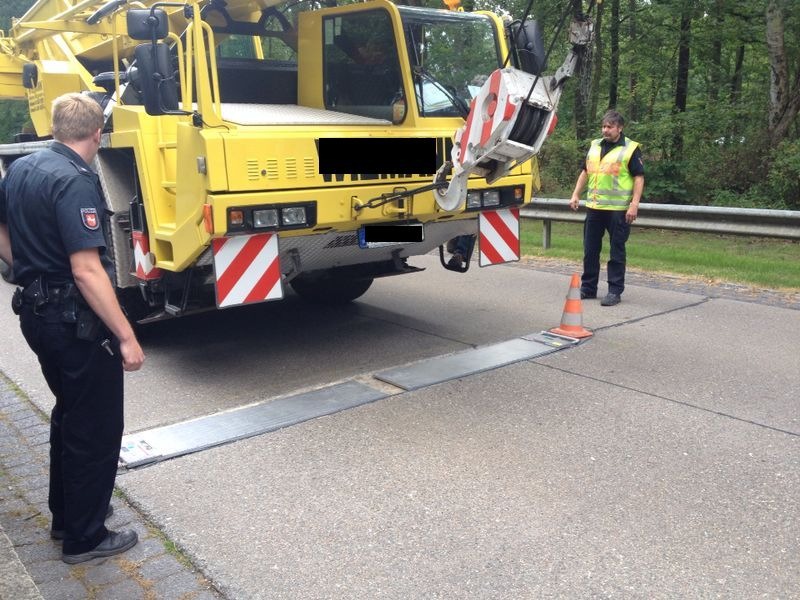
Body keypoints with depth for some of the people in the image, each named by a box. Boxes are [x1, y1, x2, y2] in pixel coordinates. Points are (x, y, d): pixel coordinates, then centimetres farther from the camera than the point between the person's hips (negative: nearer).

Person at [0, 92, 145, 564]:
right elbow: (87, 270, -27)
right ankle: (84, 537, 17)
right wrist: (127, 337, -25)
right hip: (75, 319, -9)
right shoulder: (75, 182, -21)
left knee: (69, 413, 23)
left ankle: (66, 512, 37)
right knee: (97, 426, 4)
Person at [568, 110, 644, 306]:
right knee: (590, 250, 10)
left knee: (616, 252, 1)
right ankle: (588, 287, 21)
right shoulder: (594, 146, 13)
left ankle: (615, 291, 7)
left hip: (618, 209, -5)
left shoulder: (631, 149, -4)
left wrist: (634, 204, -16)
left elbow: (639, 178, -7)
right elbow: (585, 172, 21)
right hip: (594, 207, 6)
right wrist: (576, 195, 13)